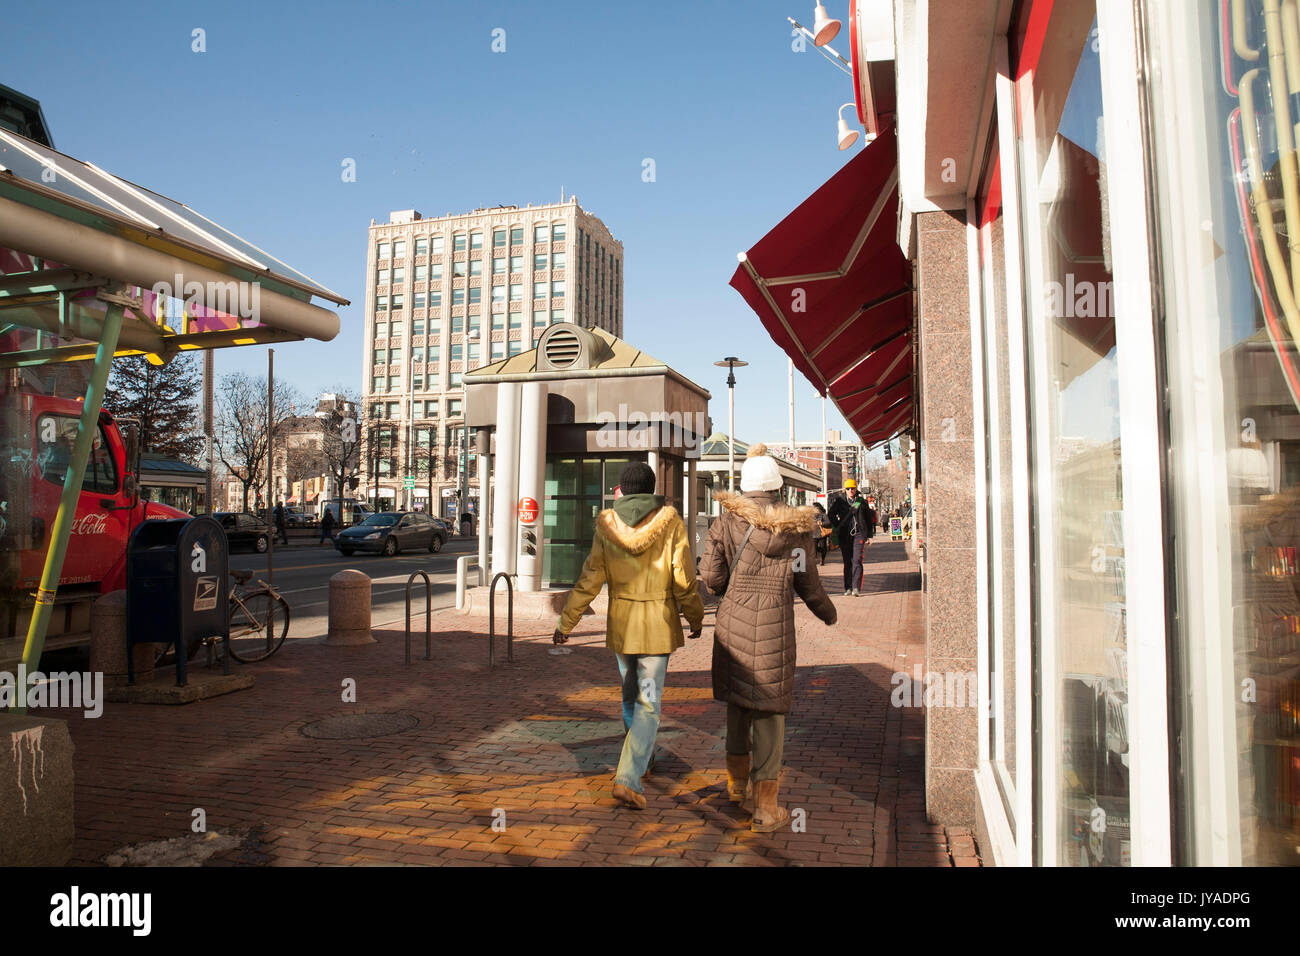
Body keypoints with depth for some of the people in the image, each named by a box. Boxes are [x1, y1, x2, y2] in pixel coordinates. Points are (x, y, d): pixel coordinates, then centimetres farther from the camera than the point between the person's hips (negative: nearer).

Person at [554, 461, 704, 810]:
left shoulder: (607, 524, -4)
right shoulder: (670, 522, -9)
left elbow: (590, 579, -5)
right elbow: (684, 579, -8)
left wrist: (566, 622, 3)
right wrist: (695, 617, 8)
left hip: (620, 621, 3)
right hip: (659, 623, -3)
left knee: (630, 693, 22)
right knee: (648, 702, 1)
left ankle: (642, 760, 39)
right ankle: (628, 778, -9)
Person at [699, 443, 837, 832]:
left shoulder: (727, 522, -2)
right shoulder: (797, 527, -3)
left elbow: (711, 577, -2)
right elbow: (808, 583, 2)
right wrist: (828, 611, 21)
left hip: (733, 623, 2)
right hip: (775, 627, -2)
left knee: (737, 701, 20)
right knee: (769, 711, 5)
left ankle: (737, 782, 39)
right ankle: (765, 807, 9)